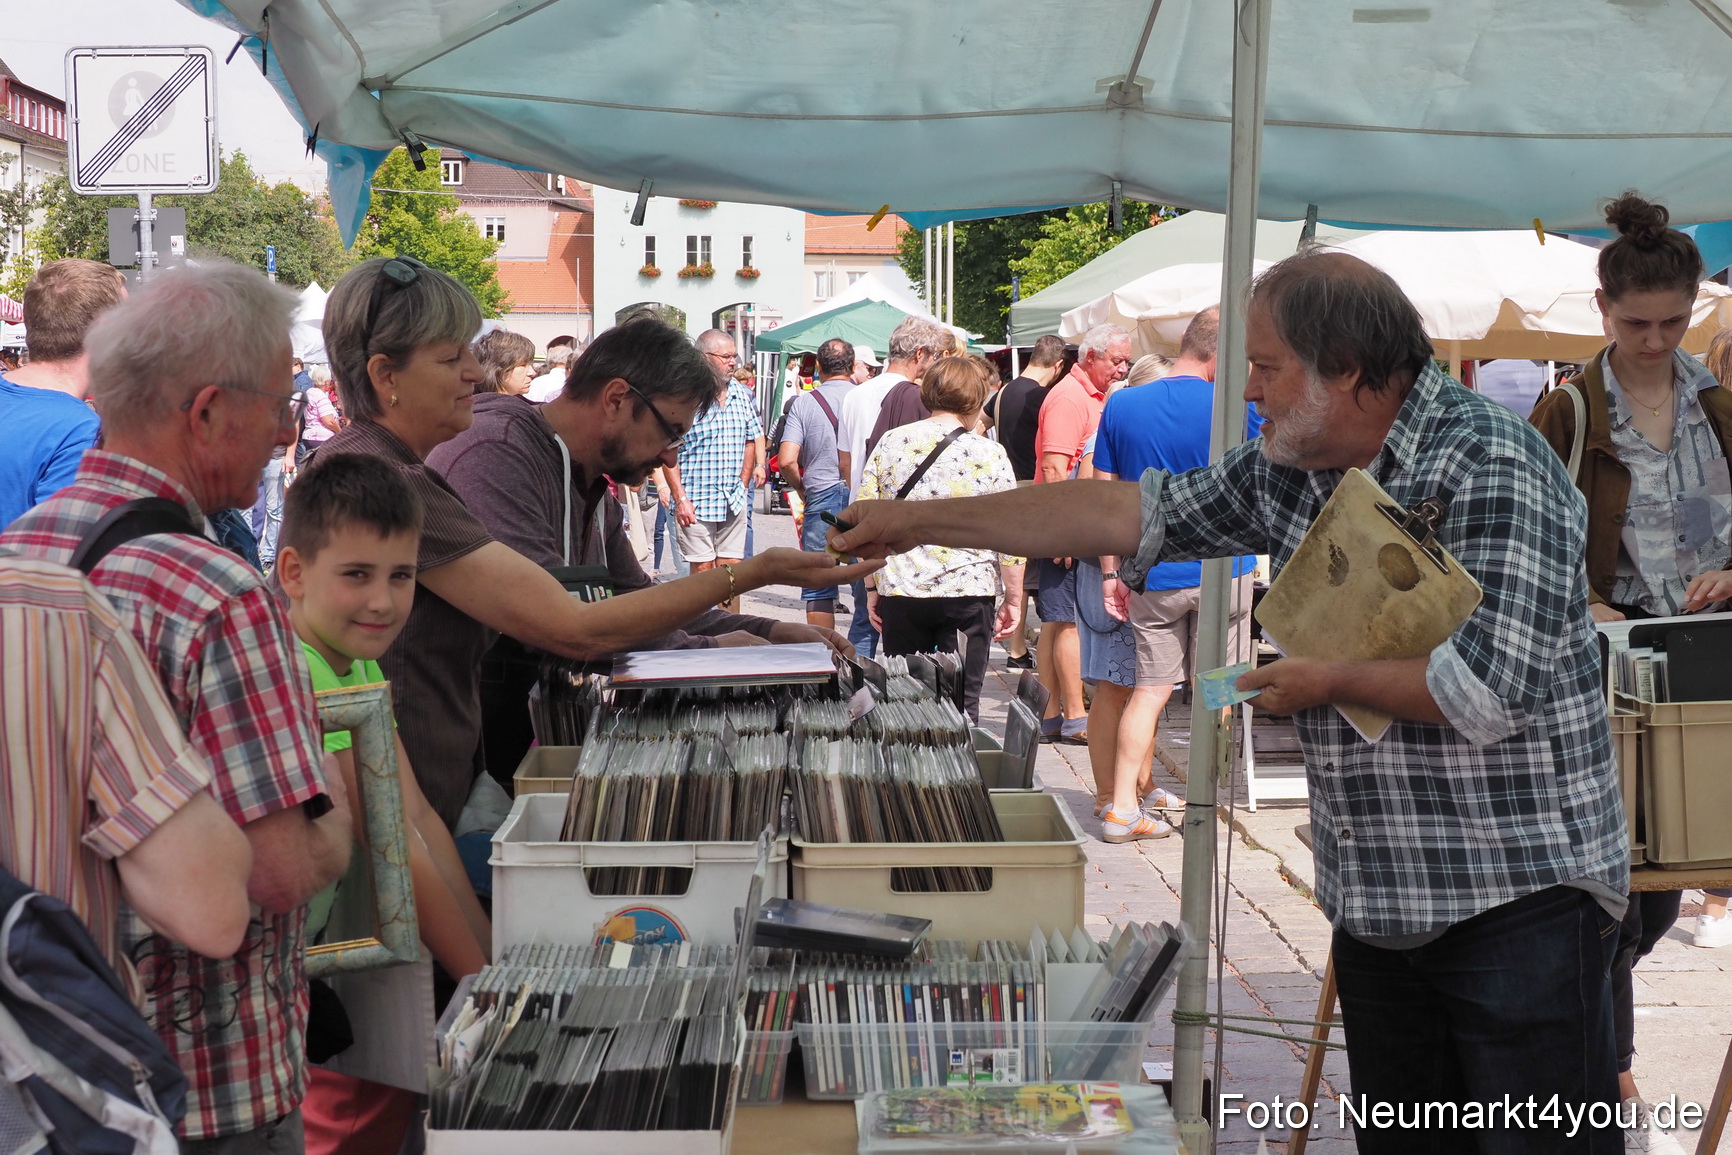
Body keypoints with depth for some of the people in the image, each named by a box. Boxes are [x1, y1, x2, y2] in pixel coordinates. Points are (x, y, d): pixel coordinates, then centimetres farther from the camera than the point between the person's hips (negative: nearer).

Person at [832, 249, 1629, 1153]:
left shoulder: (1492, 468, -17)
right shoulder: (1289, 471, 8)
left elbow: (1488, 689, -26)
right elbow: (1124, 514, 12)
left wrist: (1328, 681, -11)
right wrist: (921, 522, 12)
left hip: (1520, 898, -8)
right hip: (1378, 899, 8)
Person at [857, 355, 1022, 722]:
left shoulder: (890, 444, 3)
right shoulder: (990, 454, -4)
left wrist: (872, 588, 12)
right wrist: (1013, 599, 5)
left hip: (900, 594, 2)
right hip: (969, 594, -2)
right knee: (961, 704, 5)